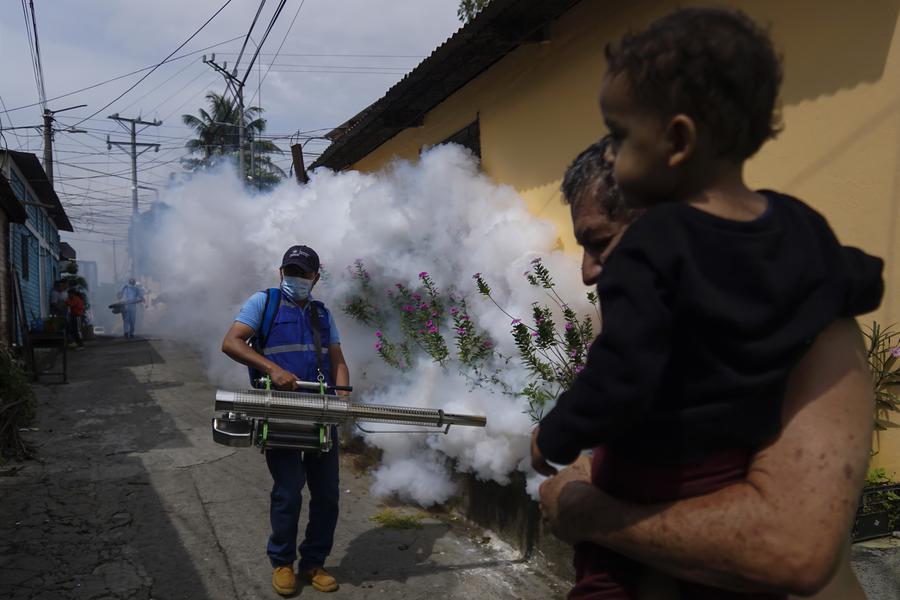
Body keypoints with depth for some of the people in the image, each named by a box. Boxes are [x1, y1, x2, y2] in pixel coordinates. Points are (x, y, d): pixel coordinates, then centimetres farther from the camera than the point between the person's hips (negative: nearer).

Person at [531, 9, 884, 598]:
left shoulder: (655, 245, -27)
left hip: (650, 474, -5)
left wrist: (554, 438, -15)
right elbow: (864, 286, 12)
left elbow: (620, 378, -31)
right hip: (744, 470, 6)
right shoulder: (801, 223, -6)